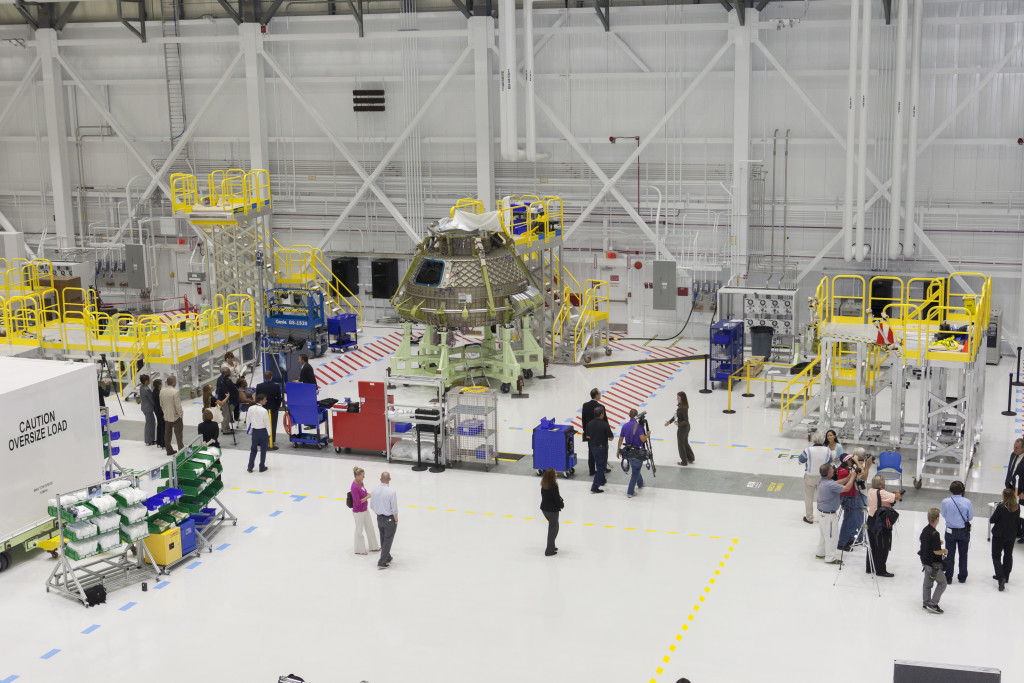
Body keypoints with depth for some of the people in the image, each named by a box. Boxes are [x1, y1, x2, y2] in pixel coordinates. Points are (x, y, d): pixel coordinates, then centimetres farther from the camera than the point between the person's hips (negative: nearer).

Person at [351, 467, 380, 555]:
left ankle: (373, 547, 33)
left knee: (370, 528, 19)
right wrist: (367, 497, -22)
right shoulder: (354, 487, -28)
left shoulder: (361, 483, -1)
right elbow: (358, 502, -27)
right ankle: (359, 550, 26)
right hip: (358, 512, -9)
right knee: (359, 530, 9)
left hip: (365, 510, 9)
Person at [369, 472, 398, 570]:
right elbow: (394, 509, -20)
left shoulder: (375, 490, -7)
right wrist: (396, 520, -5)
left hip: (379, 518, 6)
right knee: (388, 540, 5)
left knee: (383, 539, 22)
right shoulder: (391, 492, -23)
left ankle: (387, 558, 39)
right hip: (389, 519, -6)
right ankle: (382, 563, 6)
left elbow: (372, 506, 4)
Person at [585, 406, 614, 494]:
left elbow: (587, 436, 4)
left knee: (599, 464, 26)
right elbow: (611, 437, -17)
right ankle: (595, 487, -1)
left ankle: (602, 480, 45)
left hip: (593, 446, 6)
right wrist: (611, 436, 5)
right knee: (601, 467, 3)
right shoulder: (604, 424, -23)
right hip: (602, 447, -6)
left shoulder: (589, 424, -6)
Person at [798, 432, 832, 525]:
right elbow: (830, 461, 1)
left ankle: (809, 518, 24)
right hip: (823, 477, 2)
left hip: (810, 477, -2)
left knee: (809, 497, 14)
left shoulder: (808, 450, -24)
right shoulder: (827, 451, -15)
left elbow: (801, 460, -9)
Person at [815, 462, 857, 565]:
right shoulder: (830, 485, -32)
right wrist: (852, 477, -15)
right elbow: (846, 488, -28)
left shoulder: (821, 480, -4)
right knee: (832, 536, 5)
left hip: (821, 511, 9)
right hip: (829, 514, -9)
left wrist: (848, 477, 0)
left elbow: (836, 482, 6)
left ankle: (820, 553, 37)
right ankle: (830, 558, 16)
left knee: (822, 533, 24)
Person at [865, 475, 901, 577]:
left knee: (872, 546, 18)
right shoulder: (882, 493, -20)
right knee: (882, 547, 2)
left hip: (871, 521, 8)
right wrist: (898, 493, 1)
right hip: (881, 522, -8)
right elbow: (897, 497, -21)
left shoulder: (871, 492, 5)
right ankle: (880, 570, 7)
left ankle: (869, 568, 27)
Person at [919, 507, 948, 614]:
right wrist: (944, 550, -6)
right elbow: (936, 551, -26)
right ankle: (933, 604, 2)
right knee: (942, 583, 5)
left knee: (927, 582, 19)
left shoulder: (925, 530, -1)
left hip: (925, 560, 9)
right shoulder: (934, 534, -28)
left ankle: (926, 603, 27)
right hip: (934, 563, -9)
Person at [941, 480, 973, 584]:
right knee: (963, 555, 16)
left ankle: (948, 578, 19)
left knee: (949, 555, 12)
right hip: (964, 531, 0)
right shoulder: (967, 502, -16)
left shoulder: (945, 502, -16)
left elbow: (944, 516, -3)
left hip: (950, 531, 0)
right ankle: (962, 577, 27)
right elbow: (970, 517, -5)